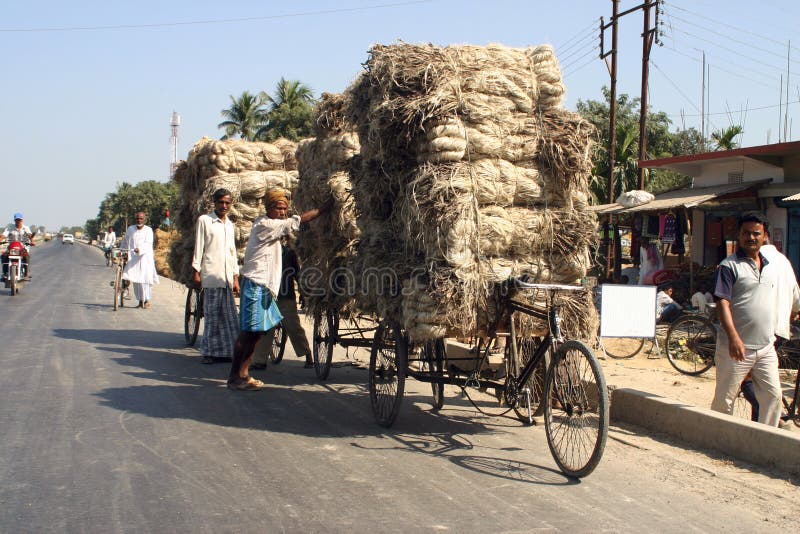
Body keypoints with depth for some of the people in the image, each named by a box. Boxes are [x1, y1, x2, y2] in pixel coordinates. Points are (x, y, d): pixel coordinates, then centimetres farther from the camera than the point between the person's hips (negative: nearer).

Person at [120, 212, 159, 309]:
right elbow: (125, 242, 23)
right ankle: (140, 300, 9)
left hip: (145, 258, -3)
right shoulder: (130, 229, 10)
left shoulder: (148, 230, 0)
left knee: (145, 279, -10)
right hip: (133, 258, 3)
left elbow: (148, 243, -14)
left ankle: (147, 301, -3)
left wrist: (139, 249, -31)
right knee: (135, 280, -1)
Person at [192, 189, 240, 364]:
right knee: (212, 315, -6)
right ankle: (209, 352, -1)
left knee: (229, 316, 1)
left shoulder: (230, 225, 20)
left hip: (227, 277, 5)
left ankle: (225, 351, 6)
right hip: (211, 275, -5)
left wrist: (235, 277, 16)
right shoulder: (204, 220, 4)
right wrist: (196, 272, -6)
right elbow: (198, 247, 0)